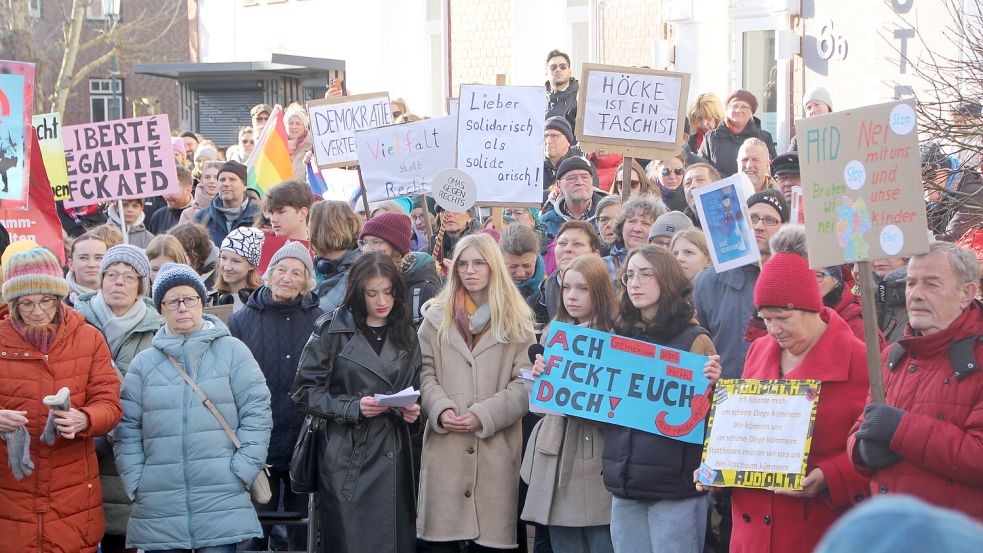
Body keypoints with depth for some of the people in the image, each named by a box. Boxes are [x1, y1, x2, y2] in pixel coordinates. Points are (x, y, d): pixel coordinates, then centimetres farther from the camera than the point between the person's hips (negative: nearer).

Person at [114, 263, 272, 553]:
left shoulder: (232, 351, 3)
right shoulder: (144, 363, 10)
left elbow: (257, 412, 1)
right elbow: (128, 428, 9)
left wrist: (242, 471, -6)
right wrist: (135, 482, 0)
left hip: (223, 502, -2)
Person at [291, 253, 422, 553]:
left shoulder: (406, 335, 12)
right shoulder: (333, 329, -2)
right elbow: (305, 391, -3)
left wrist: (412, 410, -1)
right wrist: (353, 407, -15)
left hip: (392, 456, 4)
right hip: (347, 457, -4)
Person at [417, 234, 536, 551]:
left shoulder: (516, 321, 8)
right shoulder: (437, 317, 14)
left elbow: (526, 383, 0)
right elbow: (425, 373, 8)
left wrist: (484, 415, -12)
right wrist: (441, 410, -11)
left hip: (497, 446, -1)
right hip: (445, 447, 1)